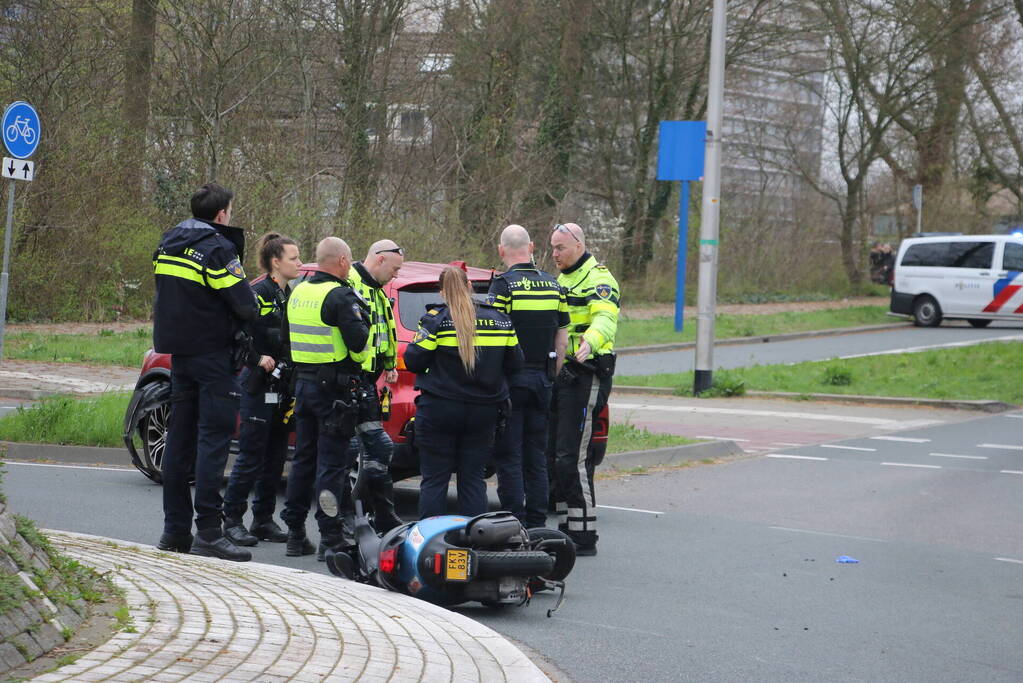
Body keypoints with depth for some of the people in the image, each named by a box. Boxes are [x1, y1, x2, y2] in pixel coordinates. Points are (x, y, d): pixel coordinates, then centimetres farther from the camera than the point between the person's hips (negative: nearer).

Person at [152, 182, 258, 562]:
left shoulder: (169, 242, 13)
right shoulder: (216, 248, -13)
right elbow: (244, 304, -17)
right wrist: (252, 308, 3)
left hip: (178, 352, 8)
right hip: (211, 353, -8)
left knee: (181, 437, 11)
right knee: (214, 436, -9)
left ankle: (175, 528, 13)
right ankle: (208, 531, -14)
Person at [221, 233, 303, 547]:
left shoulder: (290, 297, 14)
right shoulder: (258, 294, -11)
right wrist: (258, 359, -22)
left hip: (284, 389, 8)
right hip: (258, 387, -8)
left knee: (275, 457, 9)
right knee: (251, 457, -6)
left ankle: (264, 519, 16)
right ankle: (232, 520, 2)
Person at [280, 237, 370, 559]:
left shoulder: (298, 292, 11)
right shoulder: (340, 297, -14)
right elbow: (358, 342, -19)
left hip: (303, 382, 7)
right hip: (333, 387, -7)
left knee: (303, 459, 14)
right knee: (331, 463, -4)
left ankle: (295, 534, 18)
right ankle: (330, 538, -4)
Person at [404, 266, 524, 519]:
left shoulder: (436, 319, -8)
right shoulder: (500, 320, 5)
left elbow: (413, 361, -9)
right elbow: (515, 364, 7)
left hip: (439, 411, -4)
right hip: (484, 412, 4)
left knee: (434, 479, 2)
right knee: (473, 479, 10)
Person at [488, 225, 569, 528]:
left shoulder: (503, 284, -11)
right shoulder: (553, 285, 8)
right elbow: (562, 338, 11)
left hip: (511, 380, -6)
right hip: (541, 379, 6)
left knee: (508, 457, -1)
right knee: (536, 455, 12)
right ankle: (537, 524, 13)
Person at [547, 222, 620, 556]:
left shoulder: (598, 278, -10)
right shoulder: (562, 280, 21)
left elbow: (606, 319, -27)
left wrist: (588, 343, -46)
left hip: (585, 375, -10)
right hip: (560, 374, 10)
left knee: (572, 458, -12)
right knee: (556, 454, 11)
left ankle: (584, 537, -8)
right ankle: (567, 528, 19)